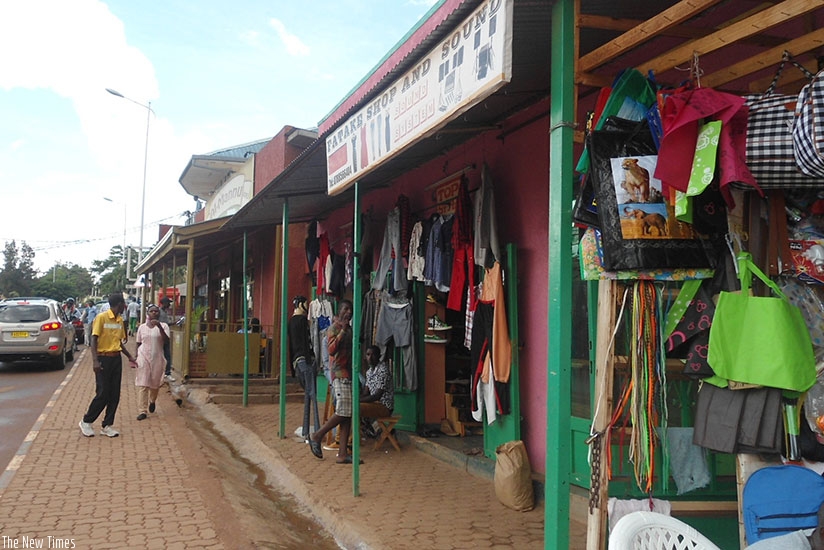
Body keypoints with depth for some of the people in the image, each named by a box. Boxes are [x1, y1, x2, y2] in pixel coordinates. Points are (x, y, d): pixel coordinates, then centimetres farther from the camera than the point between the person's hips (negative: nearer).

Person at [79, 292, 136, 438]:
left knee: (115, 394, 5)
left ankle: (107, 426, 13)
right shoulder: (101, 317, -10)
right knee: (102, 394, -5)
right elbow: (94, 340, -12)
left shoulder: (120, 320, 12)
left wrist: (129, 356, 20)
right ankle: (86, 421, 13)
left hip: (116, 359, 7)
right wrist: (95, 360, -21)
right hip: (104, 359, -7)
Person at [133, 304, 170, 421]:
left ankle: (152, 401, 42)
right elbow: (138, 344, 11)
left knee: (155, 383, 12)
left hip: (157, 358, 0)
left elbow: (166, 341, -16)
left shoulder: (163, 326, -2)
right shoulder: (142, 327, 5)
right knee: (142, 384, -7)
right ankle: (142, 411, -7)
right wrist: (136, 357, 4)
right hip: (143, 358, 0)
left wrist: (159, 327, -25)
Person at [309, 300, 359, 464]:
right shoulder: (334, 328, -6)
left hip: (349, 375, 8)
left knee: (348, 415, 3)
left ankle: (343, 455, 3)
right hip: (340, 375, -8)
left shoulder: (350, 329, 19)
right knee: (342, 413, -13)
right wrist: (342, 331, -24)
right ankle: (316, 437, 5)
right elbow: (331, 350, -21)